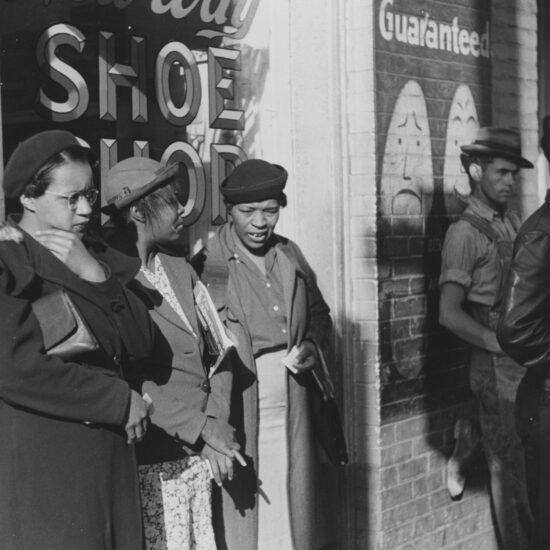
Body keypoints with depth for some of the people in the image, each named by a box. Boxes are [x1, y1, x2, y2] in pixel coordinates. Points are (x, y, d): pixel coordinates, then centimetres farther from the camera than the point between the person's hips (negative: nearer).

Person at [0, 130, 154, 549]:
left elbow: (142, 342, 4)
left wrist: (94, 274, -10)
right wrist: (121, 401, -13)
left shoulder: (95, 257, 12)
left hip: (108, 453, 6)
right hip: (39, 461, -6)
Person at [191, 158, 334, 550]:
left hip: (292, 413, 5)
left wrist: (312, 345, 3)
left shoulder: (291, 255, 9)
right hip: (236, 418, -5)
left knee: (292, 516, 8)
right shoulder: (206, 265, -10)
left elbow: (319, 314, 23)